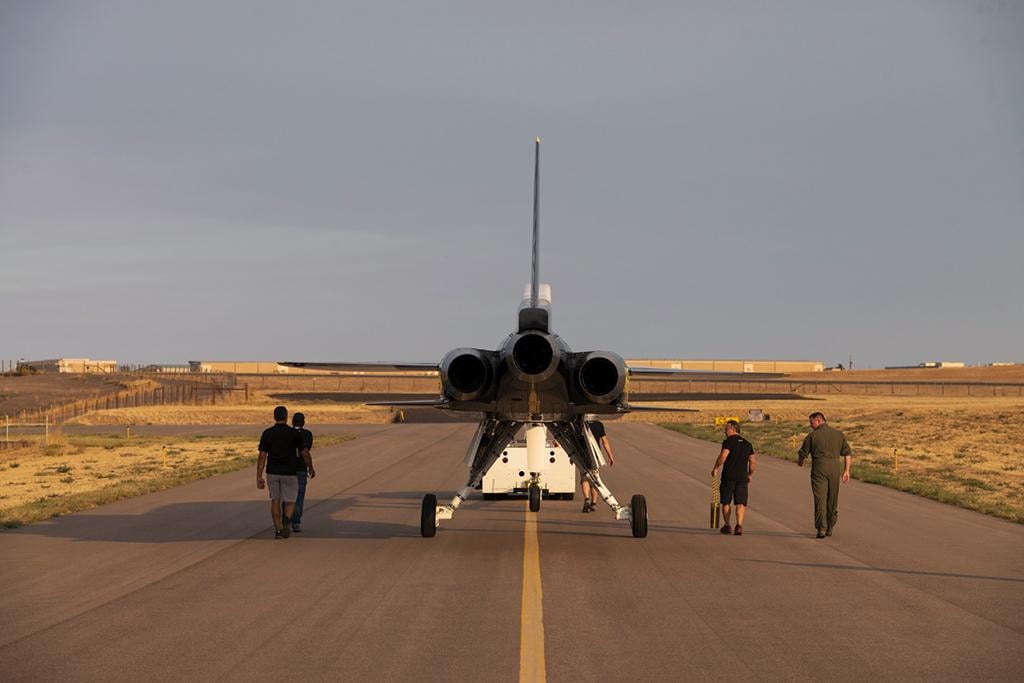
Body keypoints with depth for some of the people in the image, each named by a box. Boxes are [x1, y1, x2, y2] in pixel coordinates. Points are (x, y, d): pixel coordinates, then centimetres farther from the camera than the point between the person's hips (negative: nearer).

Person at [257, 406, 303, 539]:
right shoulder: (294, 433, -6)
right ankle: (287, 520, -23)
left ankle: (278, 530, 13)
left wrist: (259, 477, -4)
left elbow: (262, 456, -6)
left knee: (275, 500, 18)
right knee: (290, 502, 8)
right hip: (289, 473, -2)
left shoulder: (267, 433, -3)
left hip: (272, 473, 2)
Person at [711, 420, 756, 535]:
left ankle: (727, 526, 17)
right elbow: (753, 462, 11)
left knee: (726, 502, 12)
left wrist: (715, 468, -9)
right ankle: (739, 525, -19)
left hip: (728, 476, -4)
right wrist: (750, 475, 22)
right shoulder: (747, 444, 13)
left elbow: (723, 456, -20)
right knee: (741, 503, 0)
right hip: (742, 476, 4)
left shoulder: (728, 442, -5)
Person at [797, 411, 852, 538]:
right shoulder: (838, 434, 9)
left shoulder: (812, 436, -2)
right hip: (835, 469, 4)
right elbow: (847, 453, 7)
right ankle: (830, 527, 23)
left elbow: (802, 454, 3)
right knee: (832, 499, 14)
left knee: (820, 498, -3)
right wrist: (846, 471, 10)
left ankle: (821, 528, -12)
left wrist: (800, 462, 25)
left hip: (819, 470, -4)